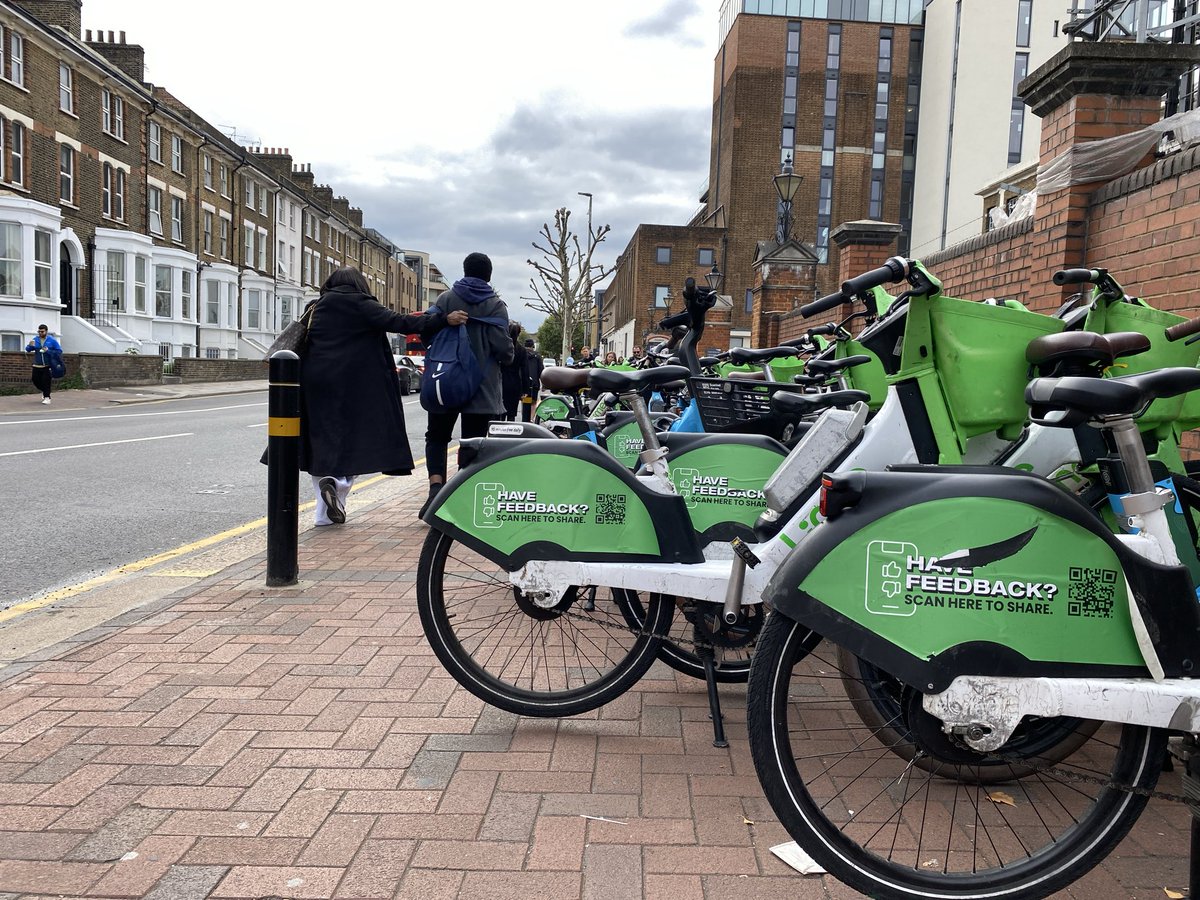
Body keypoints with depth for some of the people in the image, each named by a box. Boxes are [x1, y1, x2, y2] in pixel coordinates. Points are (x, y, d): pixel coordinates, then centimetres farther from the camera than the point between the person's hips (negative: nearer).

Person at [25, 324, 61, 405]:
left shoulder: (52, 340, -4)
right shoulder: (35, 340, 6)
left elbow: (59, 351, -7)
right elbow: (27, 350, 6)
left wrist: (48, 351, -18)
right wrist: (30, 346, -17)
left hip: (48, 366, -4)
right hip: (37, 365, 4)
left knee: (46, 382, -7)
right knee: (36, 380, 7)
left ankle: (47, 397, 3)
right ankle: (45, 391, 33)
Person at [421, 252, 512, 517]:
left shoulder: (446, 298, 3)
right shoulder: (495, 305, -3)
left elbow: (425, 332, -4)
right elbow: (502, 345, -13)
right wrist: (508, 357, 9)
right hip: (482, 387, -1)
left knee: (437, 437, 14)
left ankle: (436, 485, -7)